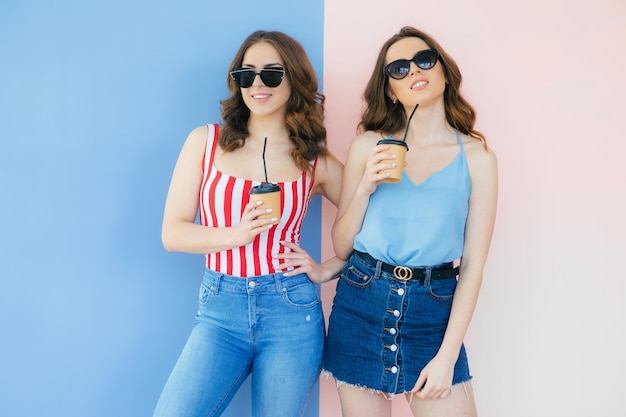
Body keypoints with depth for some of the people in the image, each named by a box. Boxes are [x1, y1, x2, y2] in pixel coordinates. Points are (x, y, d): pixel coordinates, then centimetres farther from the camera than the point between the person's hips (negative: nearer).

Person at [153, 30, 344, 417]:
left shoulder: (318, 162, 3)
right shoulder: (206, 141, 3)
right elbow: (173, 233, 1)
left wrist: (328, 269, 0)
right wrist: (237, 235, -14)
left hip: (291, 312, 0)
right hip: (220, 312, 0)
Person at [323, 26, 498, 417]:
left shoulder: (477, 158, -2)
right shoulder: (369, 146, 0)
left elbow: (473, 267, -3)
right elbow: (342, 247, 3)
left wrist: (447, 356, -8)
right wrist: (366, 187, -13)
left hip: (434, 311, 0)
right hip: (361, 305, 1)